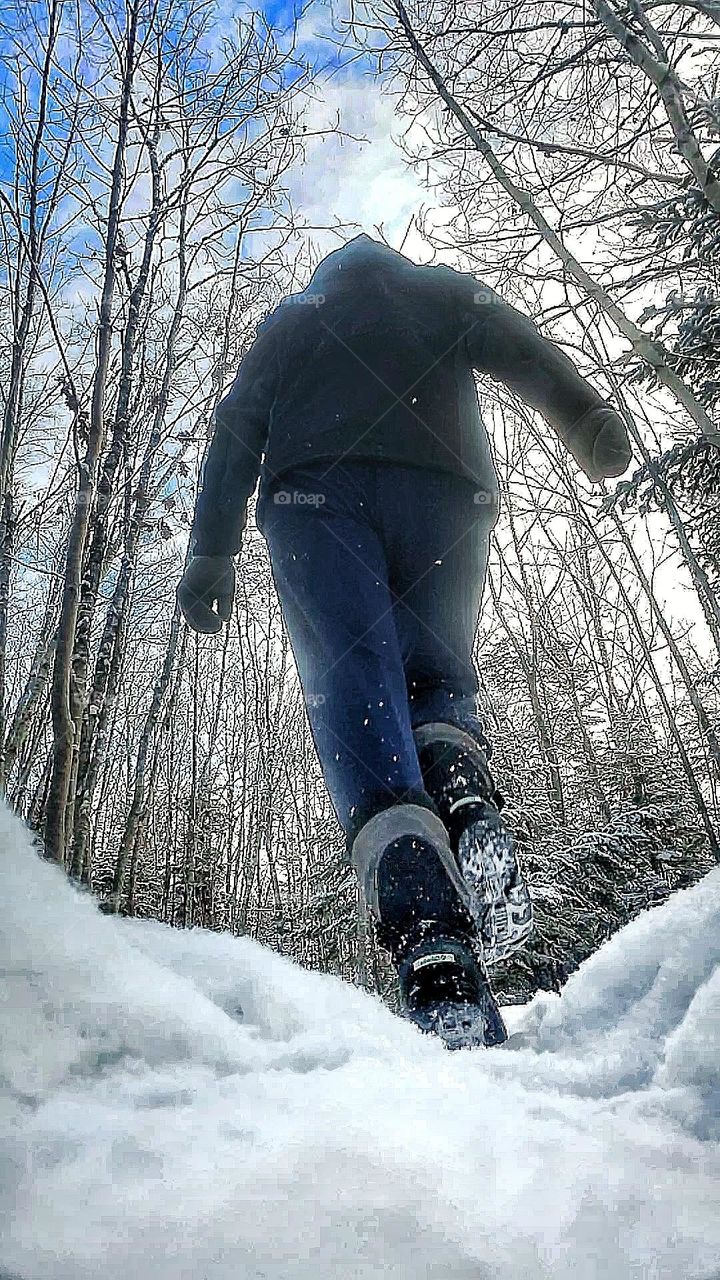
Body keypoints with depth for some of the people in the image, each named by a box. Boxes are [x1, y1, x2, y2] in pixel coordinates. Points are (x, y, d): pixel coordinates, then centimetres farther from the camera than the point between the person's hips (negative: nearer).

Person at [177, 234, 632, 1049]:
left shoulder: (285, 322, 32)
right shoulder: (442, 290, 31)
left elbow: (235, 432, 20)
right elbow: (518, 347, 11)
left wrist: (211, 552, 15)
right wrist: (585, 418, 0)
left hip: (313, 494, 0)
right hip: (444, 492, 1)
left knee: (354, 693, -14)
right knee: (439, 677, 11)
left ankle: (433, 951, -32)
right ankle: (469, 808, -23)